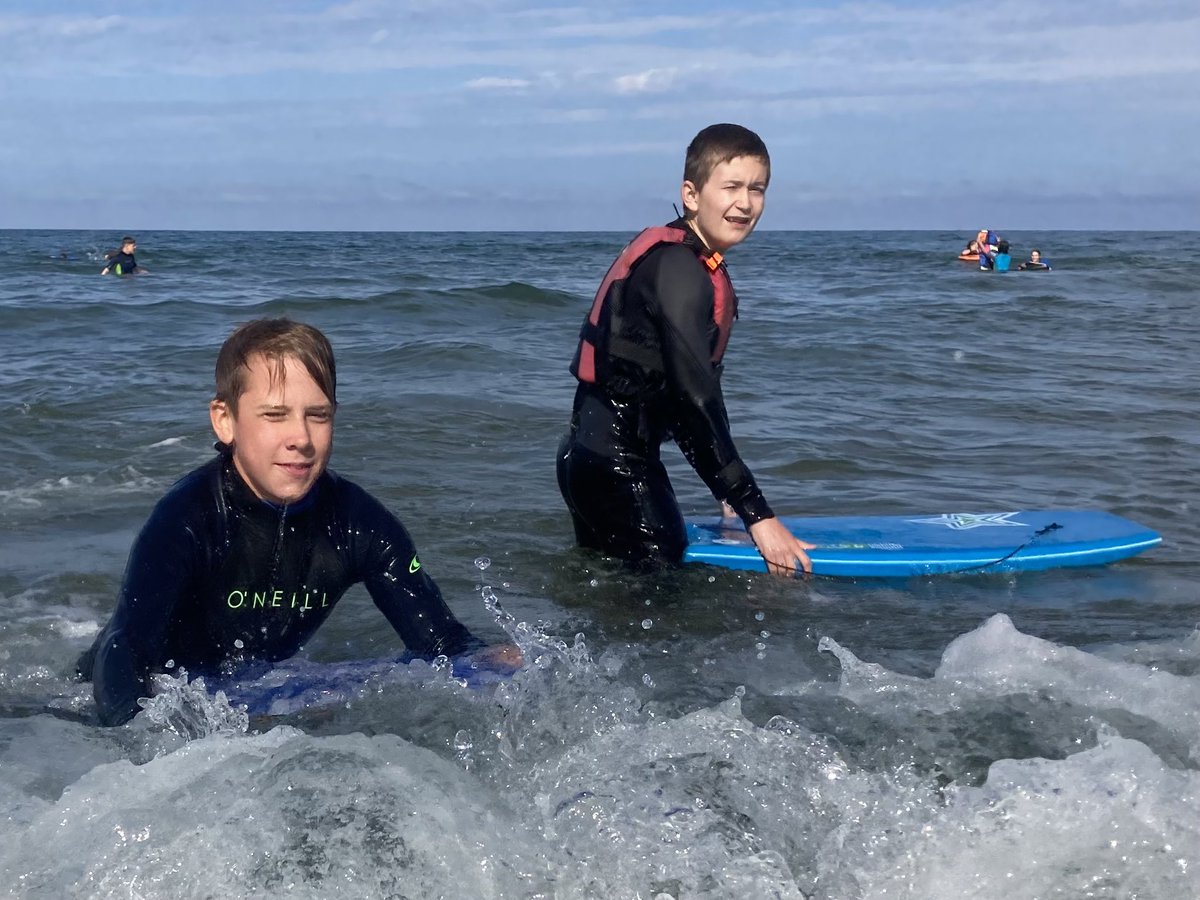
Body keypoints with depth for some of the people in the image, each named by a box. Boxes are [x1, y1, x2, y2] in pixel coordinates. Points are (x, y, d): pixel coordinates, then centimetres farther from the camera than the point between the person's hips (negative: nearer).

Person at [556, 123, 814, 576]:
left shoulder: (679, 260, 13)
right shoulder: (679, 271, -18)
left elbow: (697, 383, 15)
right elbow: (694, 398, -23)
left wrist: (734, 490, 13)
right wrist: (757, 515, -22)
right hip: (614, 466, -11)